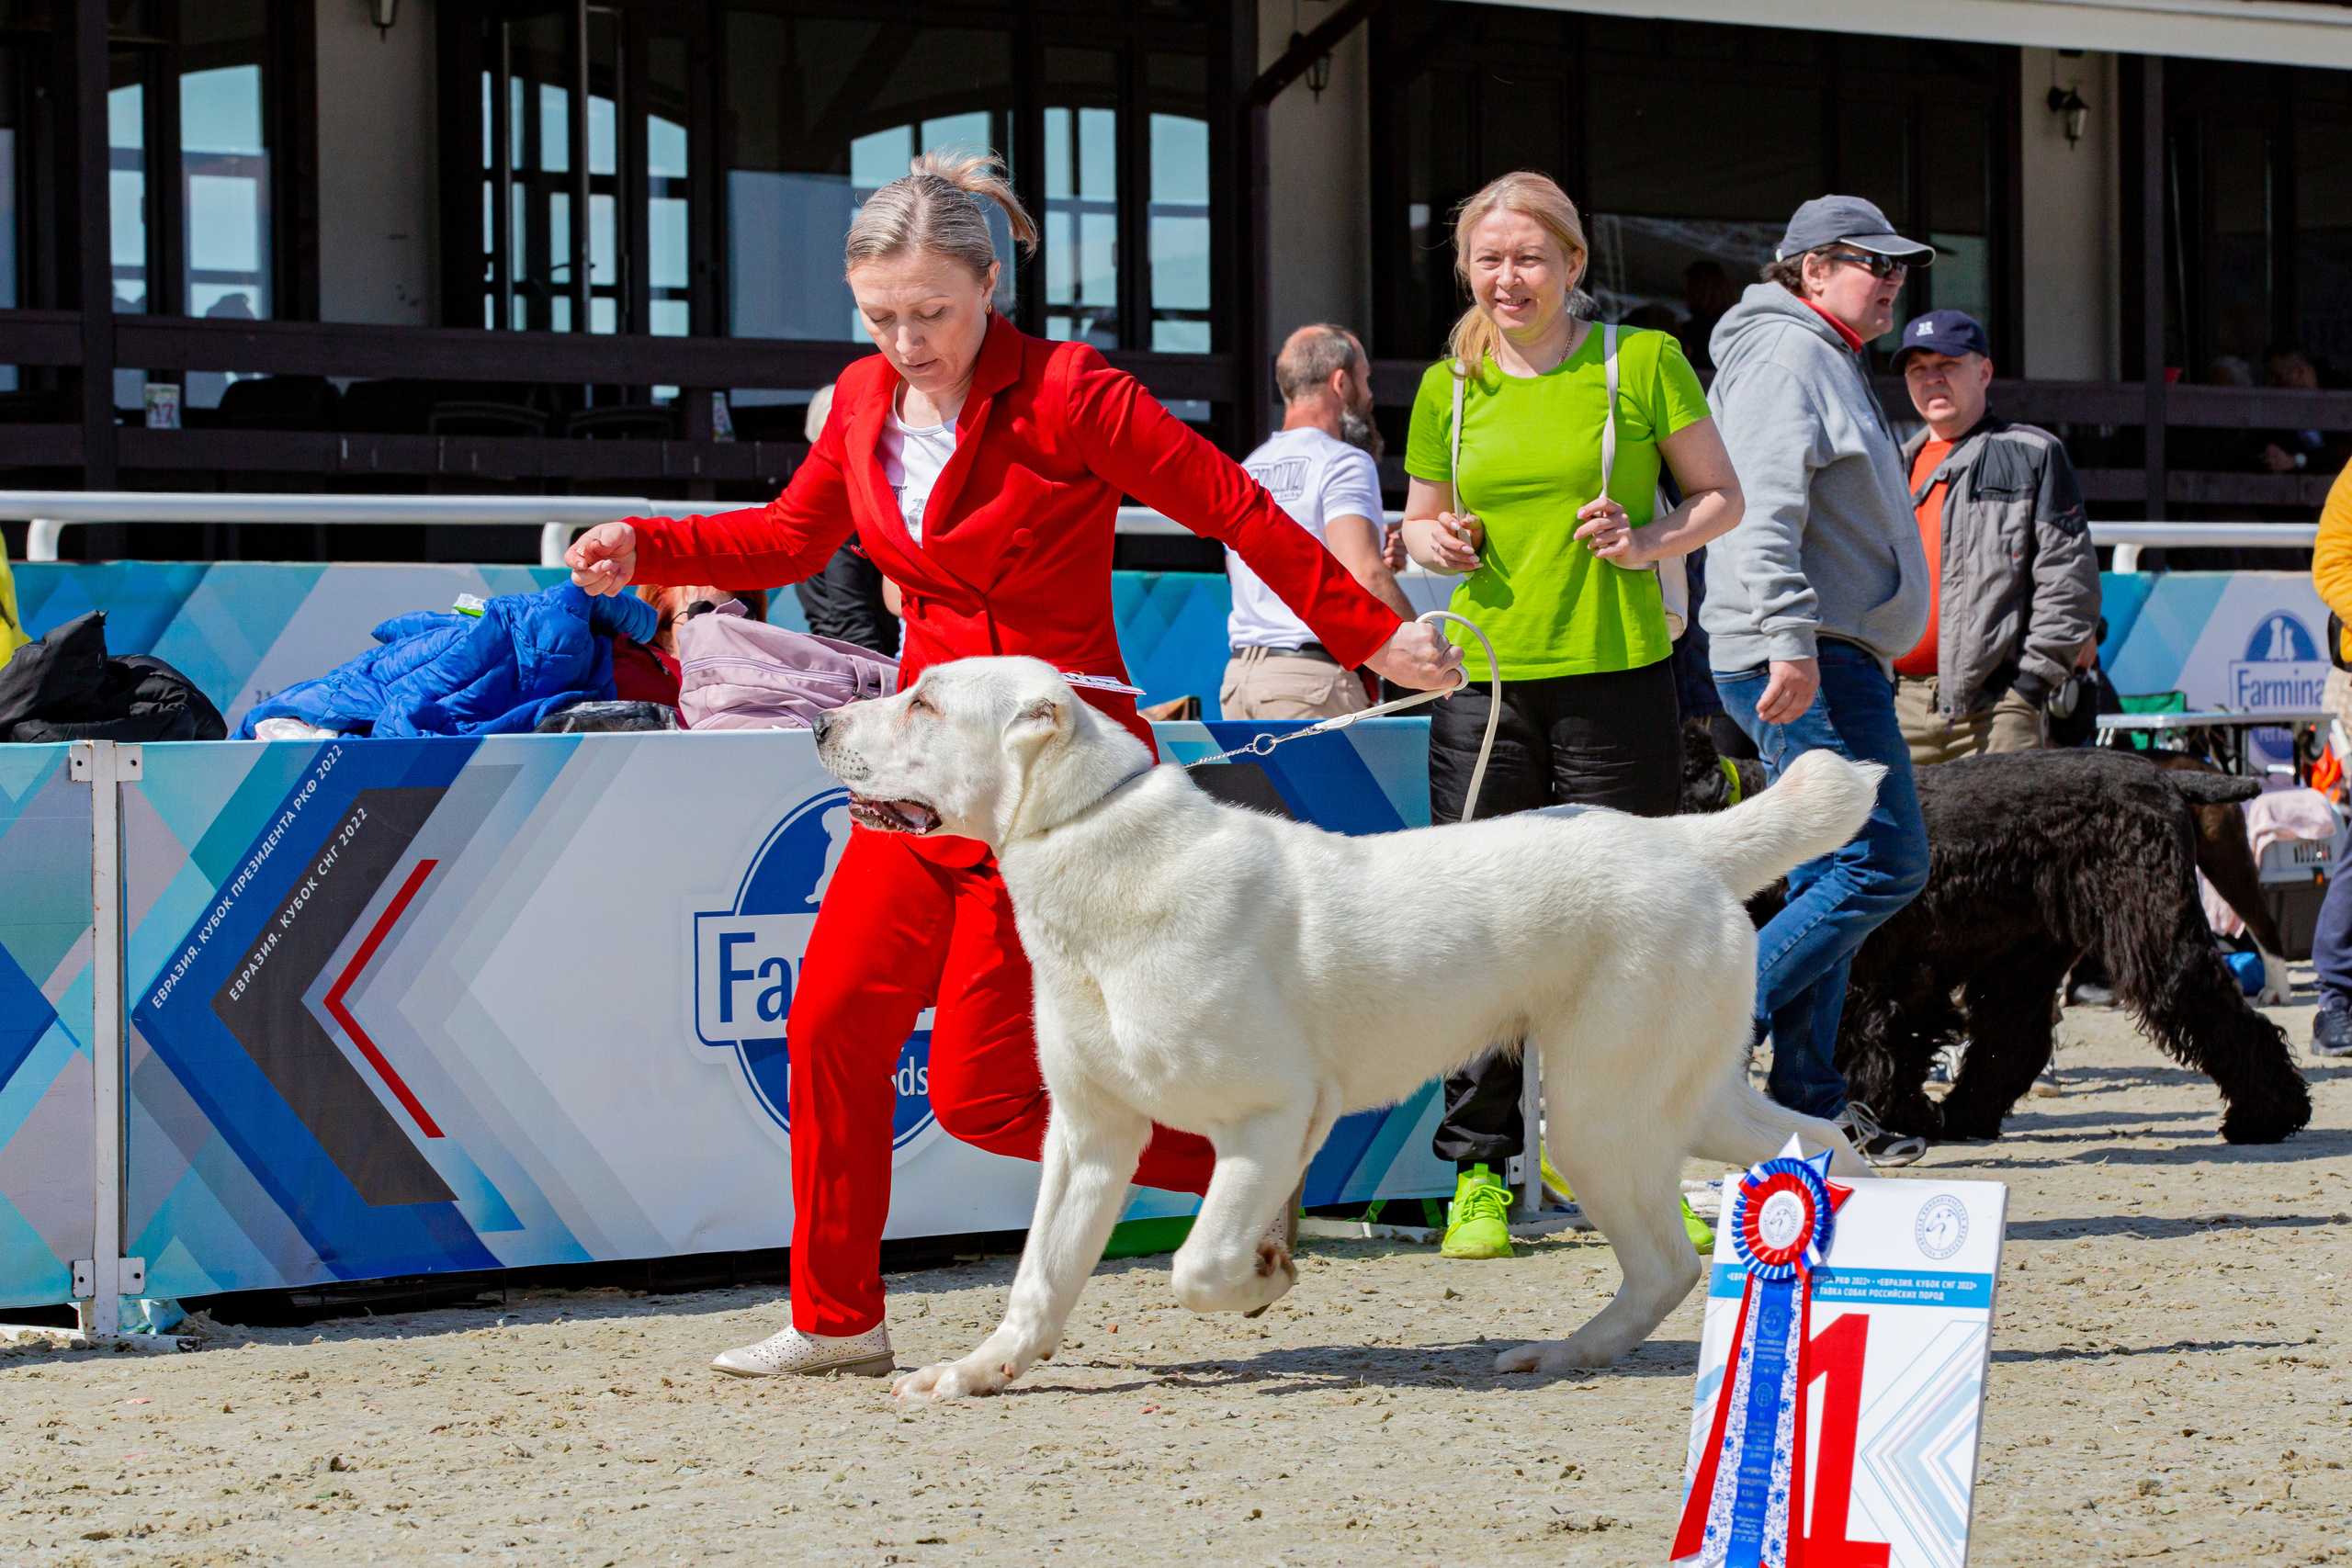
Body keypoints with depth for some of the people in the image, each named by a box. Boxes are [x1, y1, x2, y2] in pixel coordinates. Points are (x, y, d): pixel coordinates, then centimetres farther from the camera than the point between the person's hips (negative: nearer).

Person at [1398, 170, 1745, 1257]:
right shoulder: (1449, 388, 11)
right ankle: (1478, 1173, 7)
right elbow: (1418, 525, 21)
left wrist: (1647, 542, -11)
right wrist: (1439, 544, -2)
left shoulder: (1643, 362, 3)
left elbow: (1721, 497, 8)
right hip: (1486, 680, 2)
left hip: (1617, 678, -2)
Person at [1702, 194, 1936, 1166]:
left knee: (1832, 880, 9)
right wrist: (1790, 643, -29)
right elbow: (1765, 512, -22)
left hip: (1831, 657, 11)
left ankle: (1806, 1103, 9)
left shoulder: (1830, 361, 25)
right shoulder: (1785, 357, -9)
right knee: (1883, 862, -14)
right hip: (1808, 659, -11)